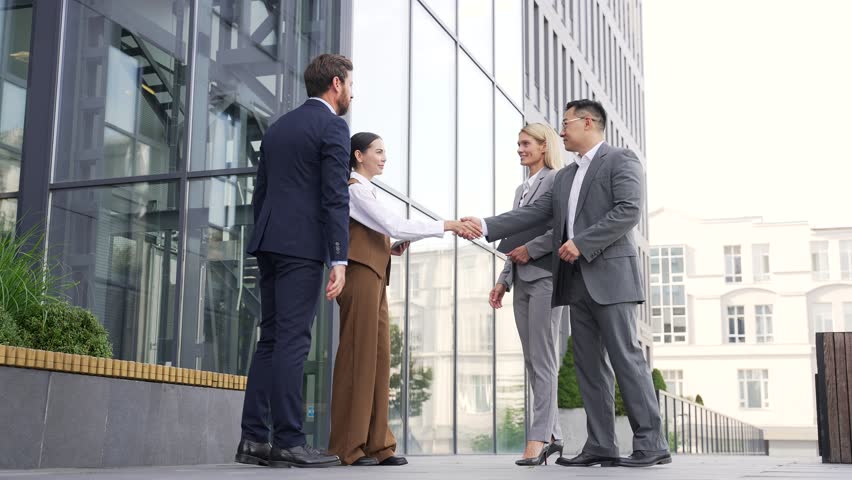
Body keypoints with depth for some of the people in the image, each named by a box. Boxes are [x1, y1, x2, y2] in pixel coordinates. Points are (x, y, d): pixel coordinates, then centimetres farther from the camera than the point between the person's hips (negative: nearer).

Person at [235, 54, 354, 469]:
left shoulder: (277, 128, 21)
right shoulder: (332, 127, -3)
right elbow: (335, 198, -12)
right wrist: (339, 259, -14)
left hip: (269, 243, 8)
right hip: (303, 245, -8)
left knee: (270, 340, 8)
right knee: (292, 341, -9)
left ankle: (254, 439, 6)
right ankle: (288, 442, -9)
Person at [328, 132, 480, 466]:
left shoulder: (365, 190, 23)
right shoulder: (355, 188, -7)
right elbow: (394, 225, -17)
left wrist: (391, 249, 3)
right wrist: (446, 225, -17)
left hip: (374, 278, 9)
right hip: (360, 276, -9)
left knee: (378, 358, 5)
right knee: (358, 356, -8)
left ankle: (376, 444, 7)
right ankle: (348, 447, -5)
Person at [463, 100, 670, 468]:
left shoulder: (621, 161, 1)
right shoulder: (564, 177, 23)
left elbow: (629, 210, -13)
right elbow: (533, 213, 16)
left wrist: (582, 243, -16)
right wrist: (486, 226, 6)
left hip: (610, 275, -8)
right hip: (577, 282, 8)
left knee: (626, 357, -9)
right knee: (589, 364, 5)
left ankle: (651, 444, -4)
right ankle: (600, 446, 7)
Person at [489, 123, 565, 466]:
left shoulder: (556, 181, -3)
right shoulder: (521, 189, 21)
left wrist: (530, 250, -14)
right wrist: (504, 280, 14)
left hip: (545, 277, -8)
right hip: (522, 281, 8)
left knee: (543, 359, -10)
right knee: (532, 361, 5)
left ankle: (538, 436, -11)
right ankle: (552, 434, 10)